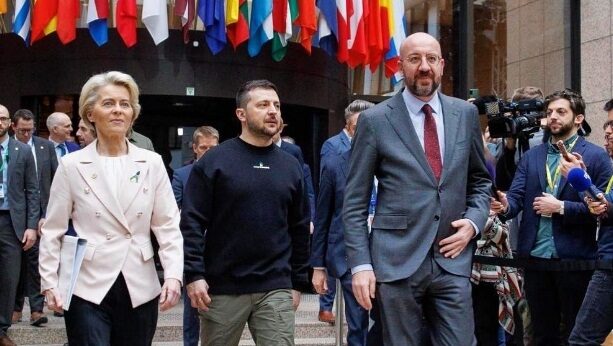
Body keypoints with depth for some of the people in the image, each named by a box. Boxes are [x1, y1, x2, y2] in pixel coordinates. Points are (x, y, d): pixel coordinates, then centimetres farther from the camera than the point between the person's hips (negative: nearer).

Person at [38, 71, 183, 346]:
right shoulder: (71, 165, 1)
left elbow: (168, 226, 2)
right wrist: (49, 283, -4)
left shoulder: (152, 163, 4)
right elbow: (53, 231, 4)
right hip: (88, 289, -2)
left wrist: (173, 274, -10)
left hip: (140, 290, 2)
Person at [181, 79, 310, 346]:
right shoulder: (214, 161, -2)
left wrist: (298, 282, 11)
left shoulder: (290, 166, 10)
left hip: (276, 290, 3)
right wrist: (193, 275, -14)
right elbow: (192, 223, -6)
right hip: (222, 289, -2)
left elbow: (300, 229, 13)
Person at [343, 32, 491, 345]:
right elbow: (354, 202, -1)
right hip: (396, 261, -2)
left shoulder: (465, 114, 8)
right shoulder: (375, 120, -2)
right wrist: (360, 264, -8)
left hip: (452, 260, 3)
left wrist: (473, 222, 0)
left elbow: (480, 179, 19)